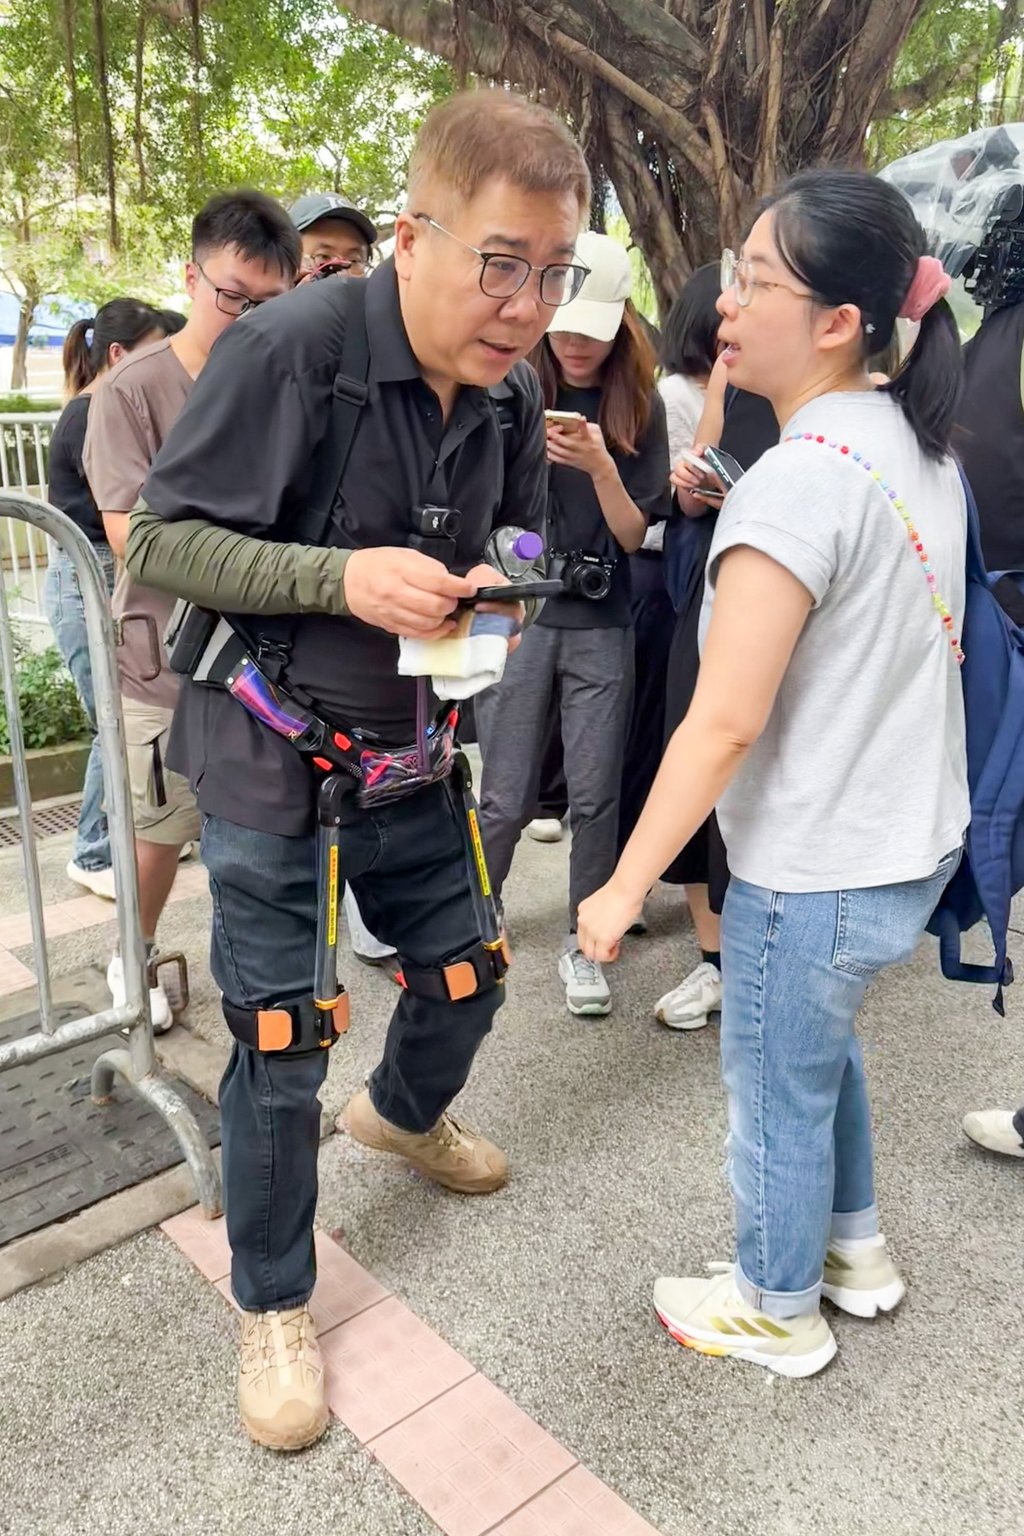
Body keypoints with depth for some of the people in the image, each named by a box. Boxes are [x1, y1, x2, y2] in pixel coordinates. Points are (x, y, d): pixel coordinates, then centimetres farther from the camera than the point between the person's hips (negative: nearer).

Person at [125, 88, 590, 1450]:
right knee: (281, 1051, 2)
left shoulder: (514, 392, -1)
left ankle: (403, 1113, 55)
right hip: (272, 770, -6)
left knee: (467, 976, 19)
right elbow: (161, 540, -16)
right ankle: (273, 1306, 29)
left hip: (413, 762, 6)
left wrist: (499, 590, -11)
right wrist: (344, 576, -29)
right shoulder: (289, 350, -21)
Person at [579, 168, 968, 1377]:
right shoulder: (915, 440, 3)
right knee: (821, 1044, 30)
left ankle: (778, 1311, 40)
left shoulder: (798, 482, -25)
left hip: (816, 872, -9)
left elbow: (724, 723, -25)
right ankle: (853, 1250, 50)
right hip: (919, 839, 9)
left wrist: (625, 889, -18)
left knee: (777, 1091, 14)